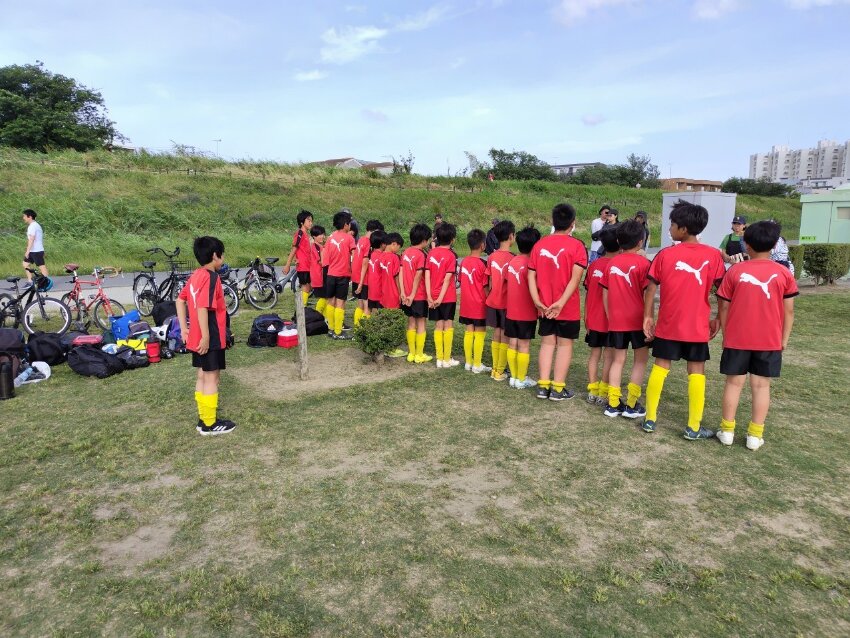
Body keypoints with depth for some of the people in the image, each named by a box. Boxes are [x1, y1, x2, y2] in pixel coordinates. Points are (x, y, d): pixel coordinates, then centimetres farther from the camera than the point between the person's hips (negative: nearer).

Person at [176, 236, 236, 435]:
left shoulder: (195, 275, 11)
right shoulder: (211, 277, -18)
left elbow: (180, 300, 17)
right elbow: (202, 308, -27)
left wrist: (184, 327, 16)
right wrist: (206, 337, -24)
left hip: (196, 337, 9)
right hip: (210, 338, -9)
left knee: (202, 376, 15)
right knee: (212, 377, -1)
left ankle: (203, 419, 24)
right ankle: (210, 424, 6)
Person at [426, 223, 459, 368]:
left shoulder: (431, 253, 2)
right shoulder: (451, 256, -11)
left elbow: (427, 275, -3)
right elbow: (447, 279, -15)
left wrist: (429, 296, -3)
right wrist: (441, 298, -15)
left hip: (433, 296, 4)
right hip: (448, 297, -4)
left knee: (438, 326, 10)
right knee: (448, 326, 4)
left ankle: (439, 359, 13)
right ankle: (447, 359, 9)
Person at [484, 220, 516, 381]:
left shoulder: (492, 257, 3)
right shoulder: (511, 258, -15)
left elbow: (490, 282, 7)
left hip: (493, 301, 6)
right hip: (506, 302, -5)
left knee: (496, 334, 13)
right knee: (505, 336, 3)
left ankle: (495, 369, 18)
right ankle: (500, 372, 6)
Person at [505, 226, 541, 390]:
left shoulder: (511, 262, 4)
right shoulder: (530, 264, -16)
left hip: (511, 311, 6)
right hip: (526, 313, -6)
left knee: (512, 344, 11)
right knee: (524, 345, 3)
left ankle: (513, 377, 20)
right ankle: (521, 380, 10)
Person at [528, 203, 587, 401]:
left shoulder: (540, 244, 3)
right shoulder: (576, 246, -9)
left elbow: (531, 275, -2)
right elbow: (575, 278, -20)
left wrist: (537, 301, -5)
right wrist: (561, 302, -21)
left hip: (545, 306, 4)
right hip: (568, 308, -4)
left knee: (547, 343, 14)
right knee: (565, 344, 8)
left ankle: (543, 385, 14)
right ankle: (558, 388, 11)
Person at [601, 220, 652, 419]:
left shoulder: (611, 263, 5)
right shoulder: (642, 262, -8)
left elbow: (605, 294, 7)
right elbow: (646, 294, -12)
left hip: (616, 320, 4)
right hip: (637, 320, -4)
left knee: (618, 360, 12)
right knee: (641, 360, 8)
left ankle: (613, 404, 13)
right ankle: (631, 405, 6)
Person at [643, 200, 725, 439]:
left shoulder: (665, 254, -5)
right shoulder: (713, 255, -4)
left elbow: (651, 288, -3)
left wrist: (648, 316, 5)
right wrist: (718, 319, 7)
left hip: (667, 324, 0)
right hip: (697, 326, 0)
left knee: (660, 367, 10)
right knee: (696, 371, 7)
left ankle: (650, 418, 14)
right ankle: (693, 427, 11)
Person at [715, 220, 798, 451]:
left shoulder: (735, 271, -5)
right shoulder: (783, 273, -3)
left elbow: (724, 308, -2)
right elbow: (788, 311, -1)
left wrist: (725, 334, 9)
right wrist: (784, 339, 9)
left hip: (737, 338, -1)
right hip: (770, 340, 1)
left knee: (734, 382, 8)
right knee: (761, 385, 8)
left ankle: (727, 430, 13)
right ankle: (755, 435, 12)